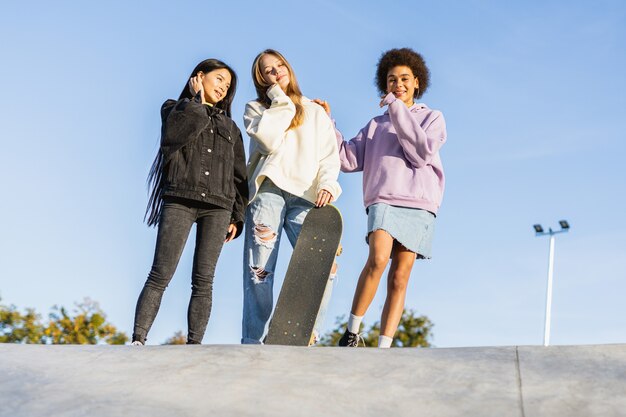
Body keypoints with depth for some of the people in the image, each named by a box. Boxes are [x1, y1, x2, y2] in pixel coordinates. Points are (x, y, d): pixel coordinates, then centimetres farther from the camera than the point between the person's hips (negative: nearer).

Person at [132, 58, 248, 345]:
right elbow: (174, 135, -9)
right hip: (179, 200, -3)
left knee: (203, 280, -5)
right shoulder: (176, 109, 16)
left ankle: (193, 345, -8)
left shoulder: (230, 127, 25)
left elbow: (239, 175, 18)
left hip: (218, 206, 3)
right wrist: (197, 100, 2)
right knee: (160, 275, -12)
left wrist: (237, 217, 7)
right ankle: (138, 340, -15)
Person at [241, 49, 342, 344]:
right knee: (259, 270, -8)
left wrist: (327, 184, -7)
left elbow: (329, 154, 11)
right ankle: (252, 342, -5)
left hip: (306, 197, 1)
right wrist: (280, 100, 5)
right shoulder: (255, 109, 18)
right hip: (268, 191, -1)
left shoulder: (316, 112, 23)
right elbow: (269, 141, -4)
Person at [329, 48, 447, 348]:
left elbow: (422, 153, -4)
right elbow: (349, 160, 13)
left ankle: (383, 348, -10)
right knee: (378, 258, -26)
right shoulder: (376, 125, 25)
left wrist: (397, 110, -3)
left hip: (419, 204, 0)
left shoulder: (432, 118, 17)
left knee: (399, 279, -7)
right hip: (383, 200, 1)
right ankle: (352, 331, -18)